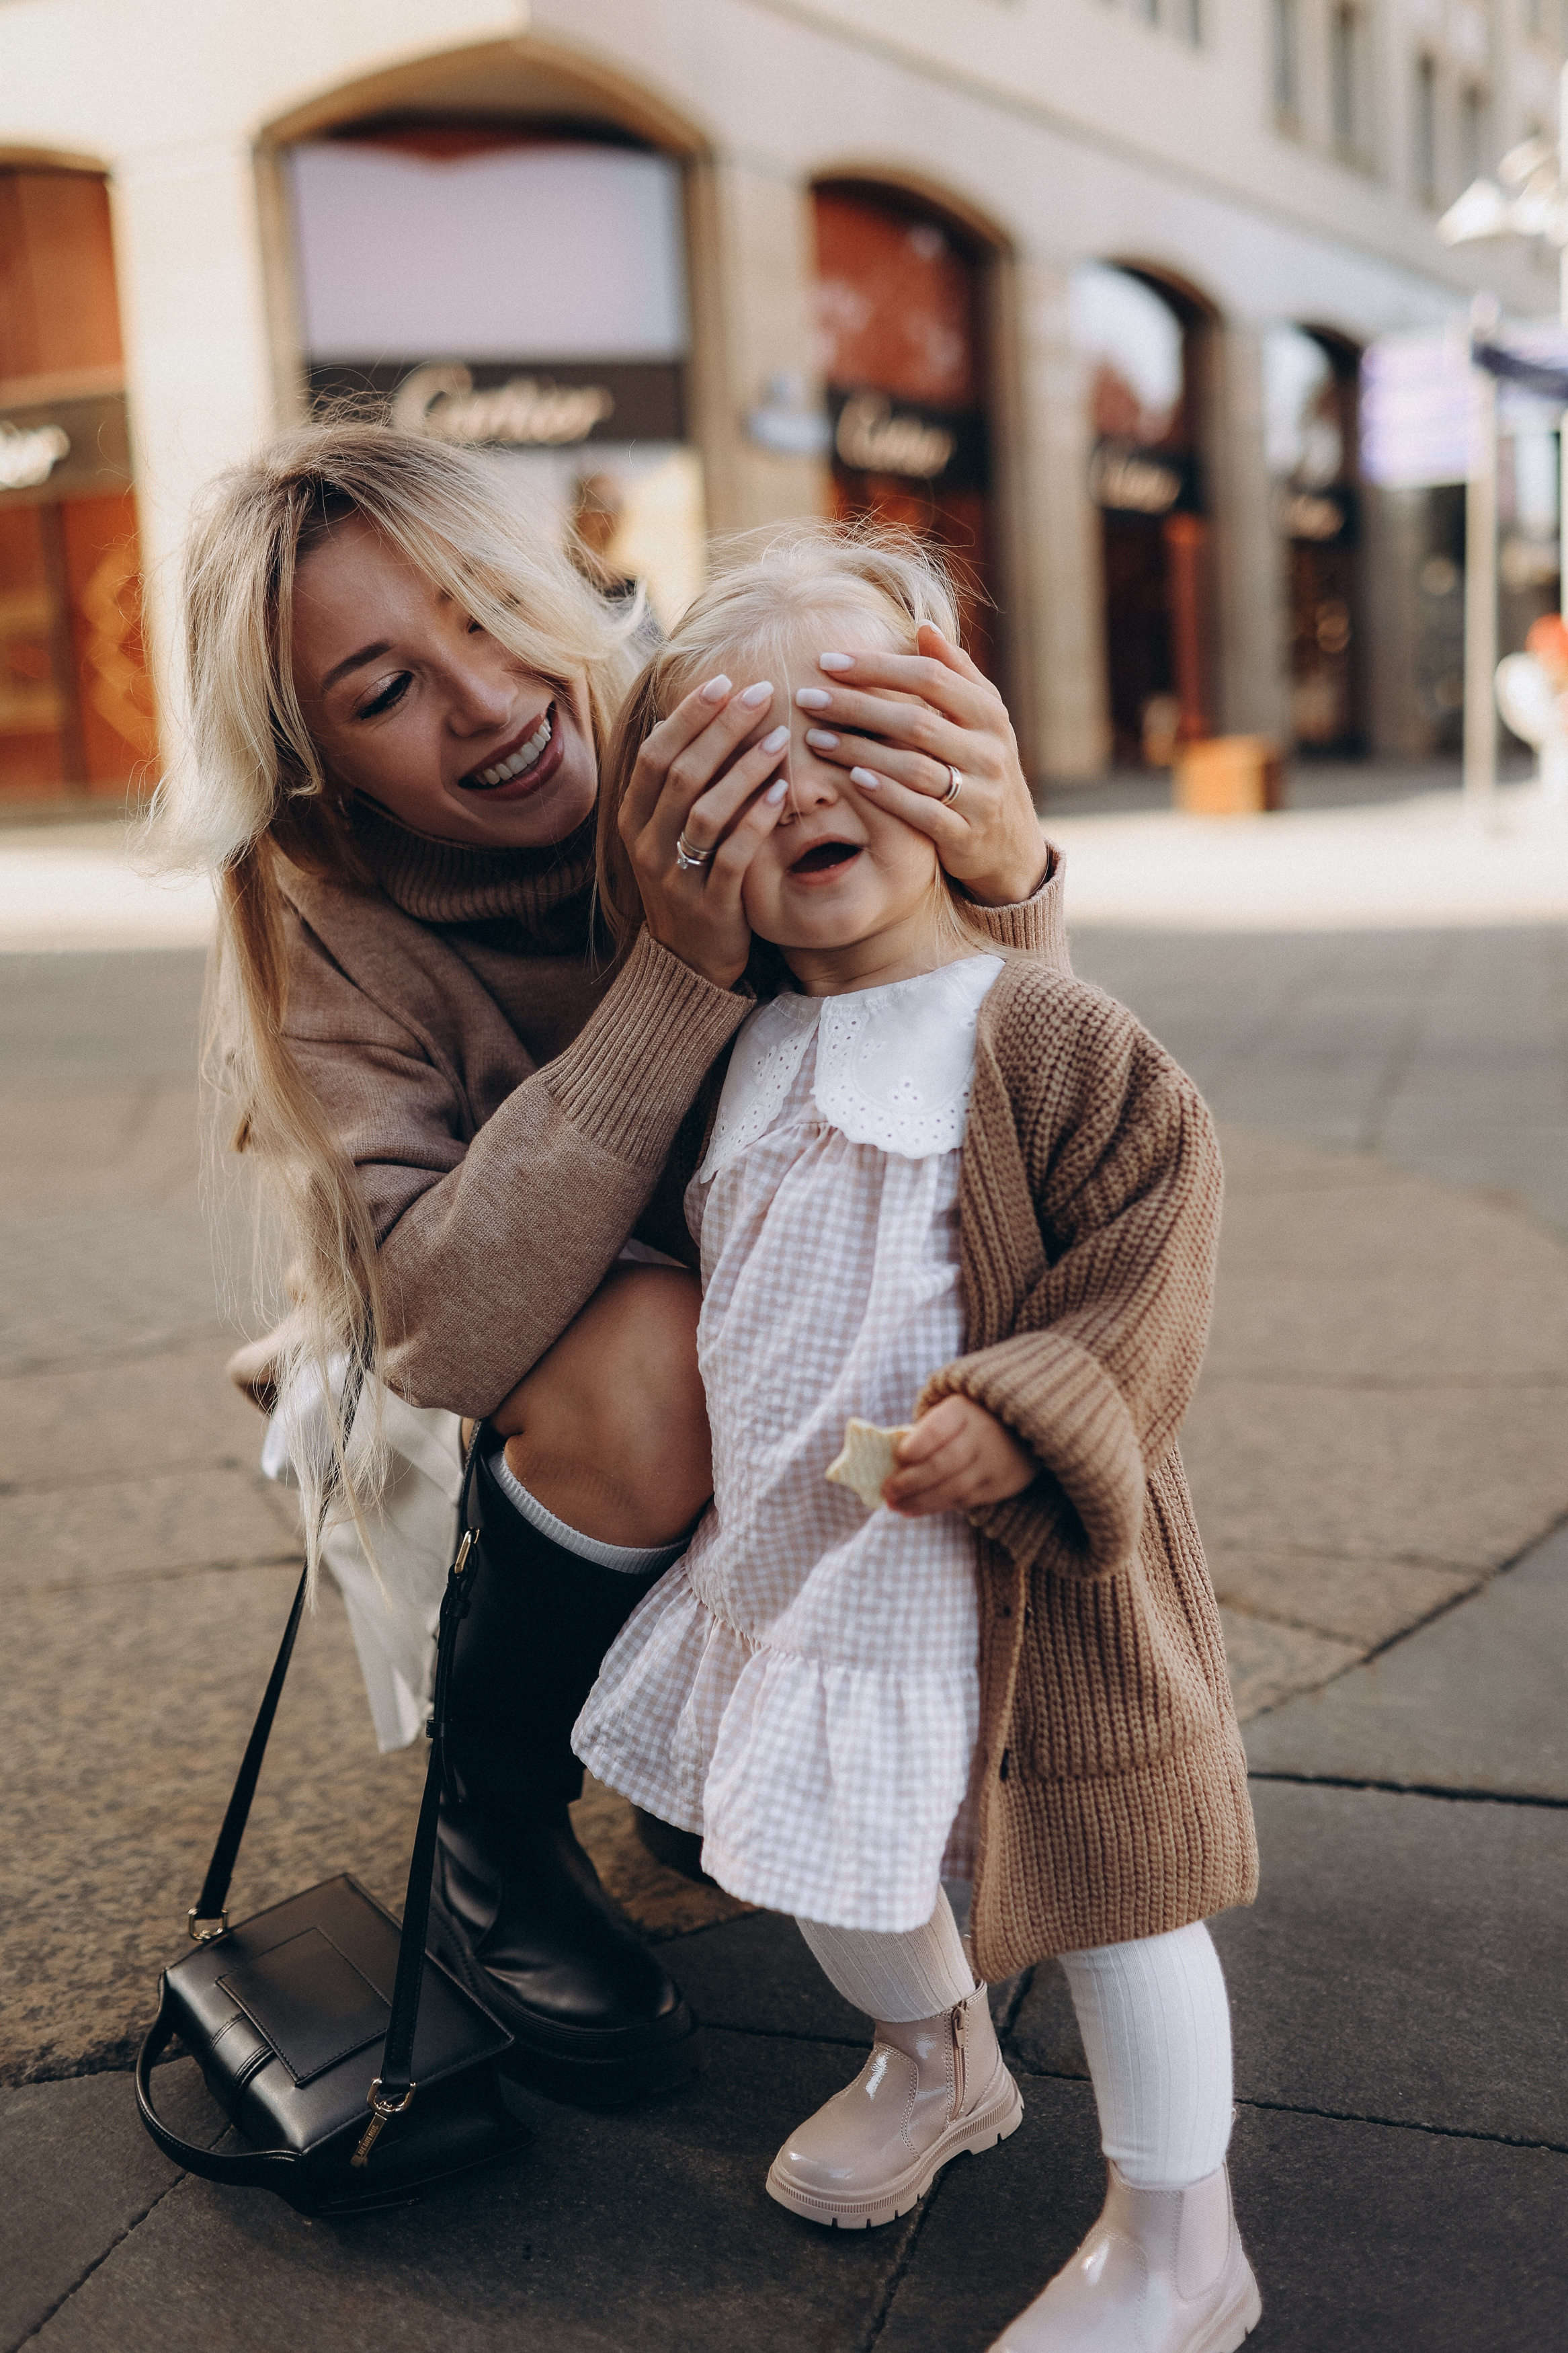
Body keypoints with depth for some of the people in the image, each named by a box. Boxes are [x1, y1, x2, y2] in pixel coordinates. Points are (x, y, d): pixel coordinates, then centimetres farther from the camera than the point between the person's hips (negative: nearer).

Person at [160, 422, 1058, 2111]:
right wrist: (683, 972, -43)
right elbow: (449, 1326, -36)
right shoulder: (326, 926, -22)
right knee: (657, 1341, -34)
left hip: (798, 1346, 3)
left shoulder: (727, 789, -18)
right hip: (488, 1437, -3)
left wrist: (1006, 879, -42)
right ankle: (491, 1840, -8)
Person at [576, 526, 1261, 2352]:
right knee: (828, 1855, 24)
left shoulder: (1052, 1039, -16)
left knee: (1109, 1894, 7)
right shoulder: (740, 1050, 5)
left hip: (1022, 1570, -7)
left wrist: (1026, 1418, -29)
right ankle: (938, 2065, 55)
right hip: (794, 1559, 7)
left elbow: (1152, 1265, -18)